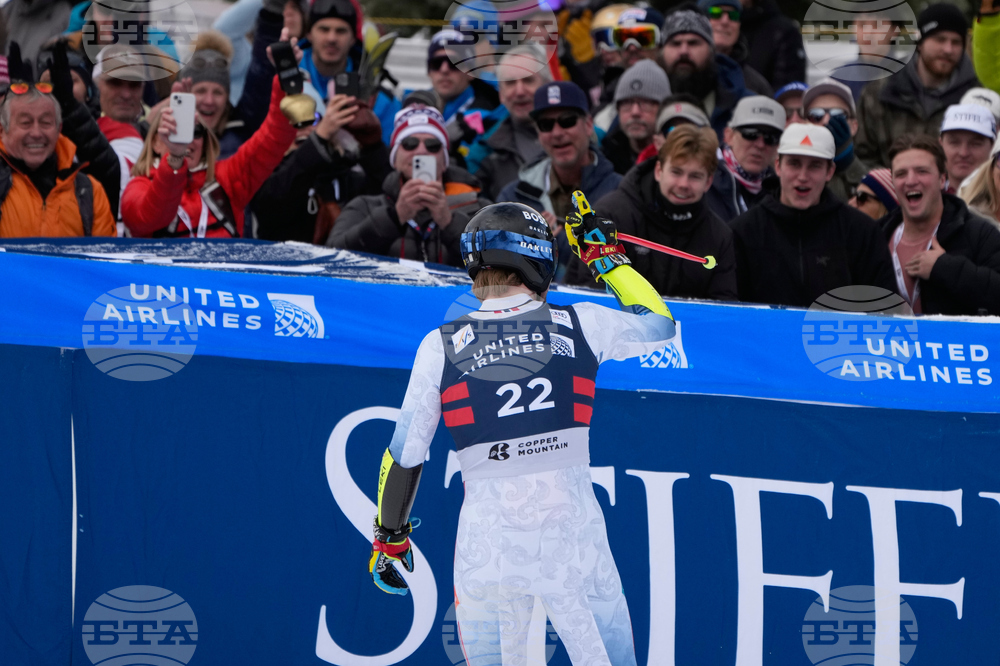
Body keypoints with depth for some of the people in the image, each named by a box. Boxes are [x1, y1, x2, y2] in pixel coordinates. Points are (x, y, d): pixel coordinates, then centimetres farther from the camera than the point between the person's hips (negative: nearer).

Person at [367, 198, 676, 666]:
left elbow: (406, 455, 3)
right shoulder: (581, 326, 0)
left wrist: (389, 535, 16)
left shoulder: (441, 347, -1)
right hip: (573, 532, 0)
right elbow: (659, 323, 20)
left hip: (487, 535, 0)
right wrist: (607, 257, 30)